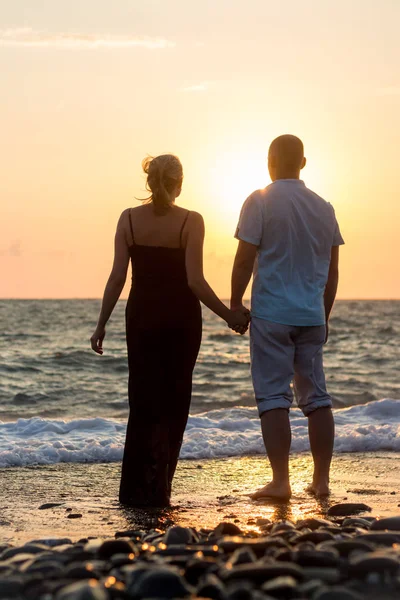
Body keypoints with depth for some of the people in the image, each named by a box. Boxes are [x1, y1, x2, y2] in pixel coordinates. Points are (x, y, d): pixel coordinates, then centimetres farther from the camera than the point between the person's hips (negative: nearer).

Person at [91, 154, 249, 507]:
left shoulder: (129, 219, -2)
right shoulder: (191, 222, -9)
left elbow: (118, 277, -3)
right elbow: (195, 281, -15)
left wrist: (102, 324, 4)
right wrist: (230, 316, -6)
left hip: (142, 316, 2)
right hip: (181, 319, -2)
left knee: (144, 399, 9)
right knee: (174, 402, 8)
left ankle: (137, 489, 7)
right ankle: (158, 488, 8)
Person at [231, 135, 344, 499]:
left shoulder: (261, 202, -5)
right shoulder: (323, 208, 10)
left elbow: (244, 261, -10)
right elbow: (332, 271, 13)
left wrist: (235, 304, 2)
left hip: (272, 314, -5)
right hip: (312, 316, 5)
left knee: (273, 396, -2)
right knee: (316, 396, 9)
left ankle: (280, 482, -5)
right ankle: (321, 480, 11)